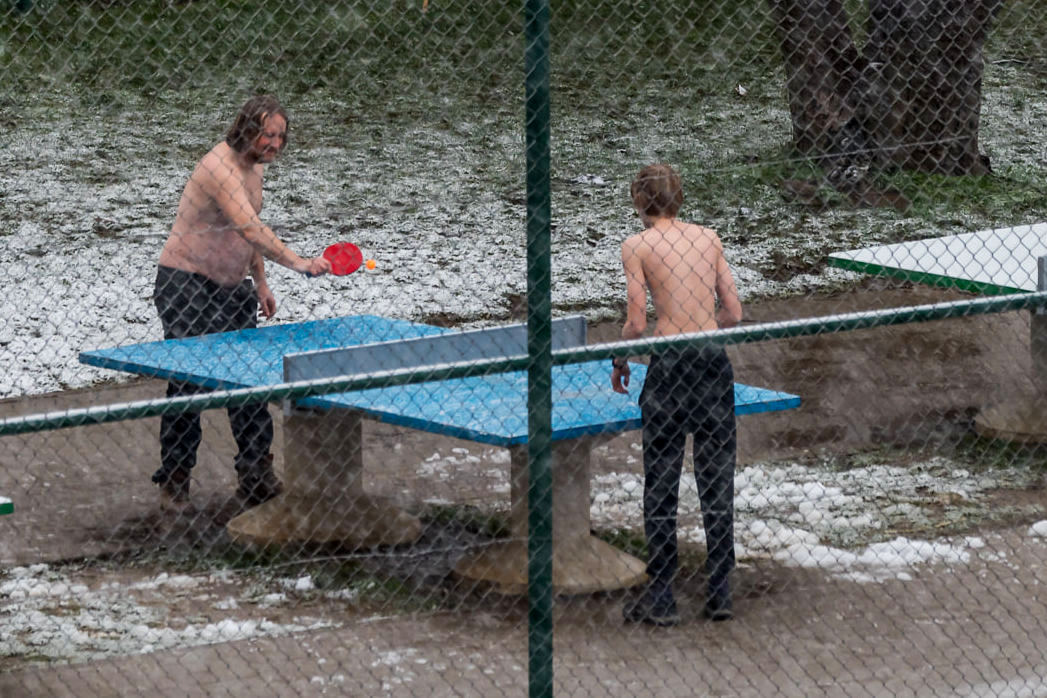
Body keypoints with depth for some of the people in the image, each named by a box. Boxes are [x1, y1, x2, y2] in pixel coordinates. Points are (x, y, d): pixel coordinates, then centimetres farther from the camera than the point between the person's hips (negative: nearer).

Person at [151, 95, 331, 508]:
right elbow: (248, 228, -37)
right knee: (189, 383, -8)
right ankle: (174, 483, 3)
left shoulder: (255, 166, 6)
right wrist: (297, 263, -46)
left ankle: (255, 474, 9)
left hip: (230, 287, 9)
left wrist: (260, 283, 15)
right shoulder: (221, 167, -24)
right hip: (186, 283, -9)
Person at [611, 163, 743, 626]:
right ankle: (719, 594, 13)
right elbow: (733, 313, 9)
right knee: (717, 484, 10)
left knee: (661, 488, 5)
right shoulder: (709, 237, 9)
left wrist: (620, 364, 10)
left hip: (669, 365, -3)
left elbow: (636, 324, -7)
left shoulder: (637, 246, -2)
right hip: (714, 360, 4)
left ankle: (660, 600, 7)